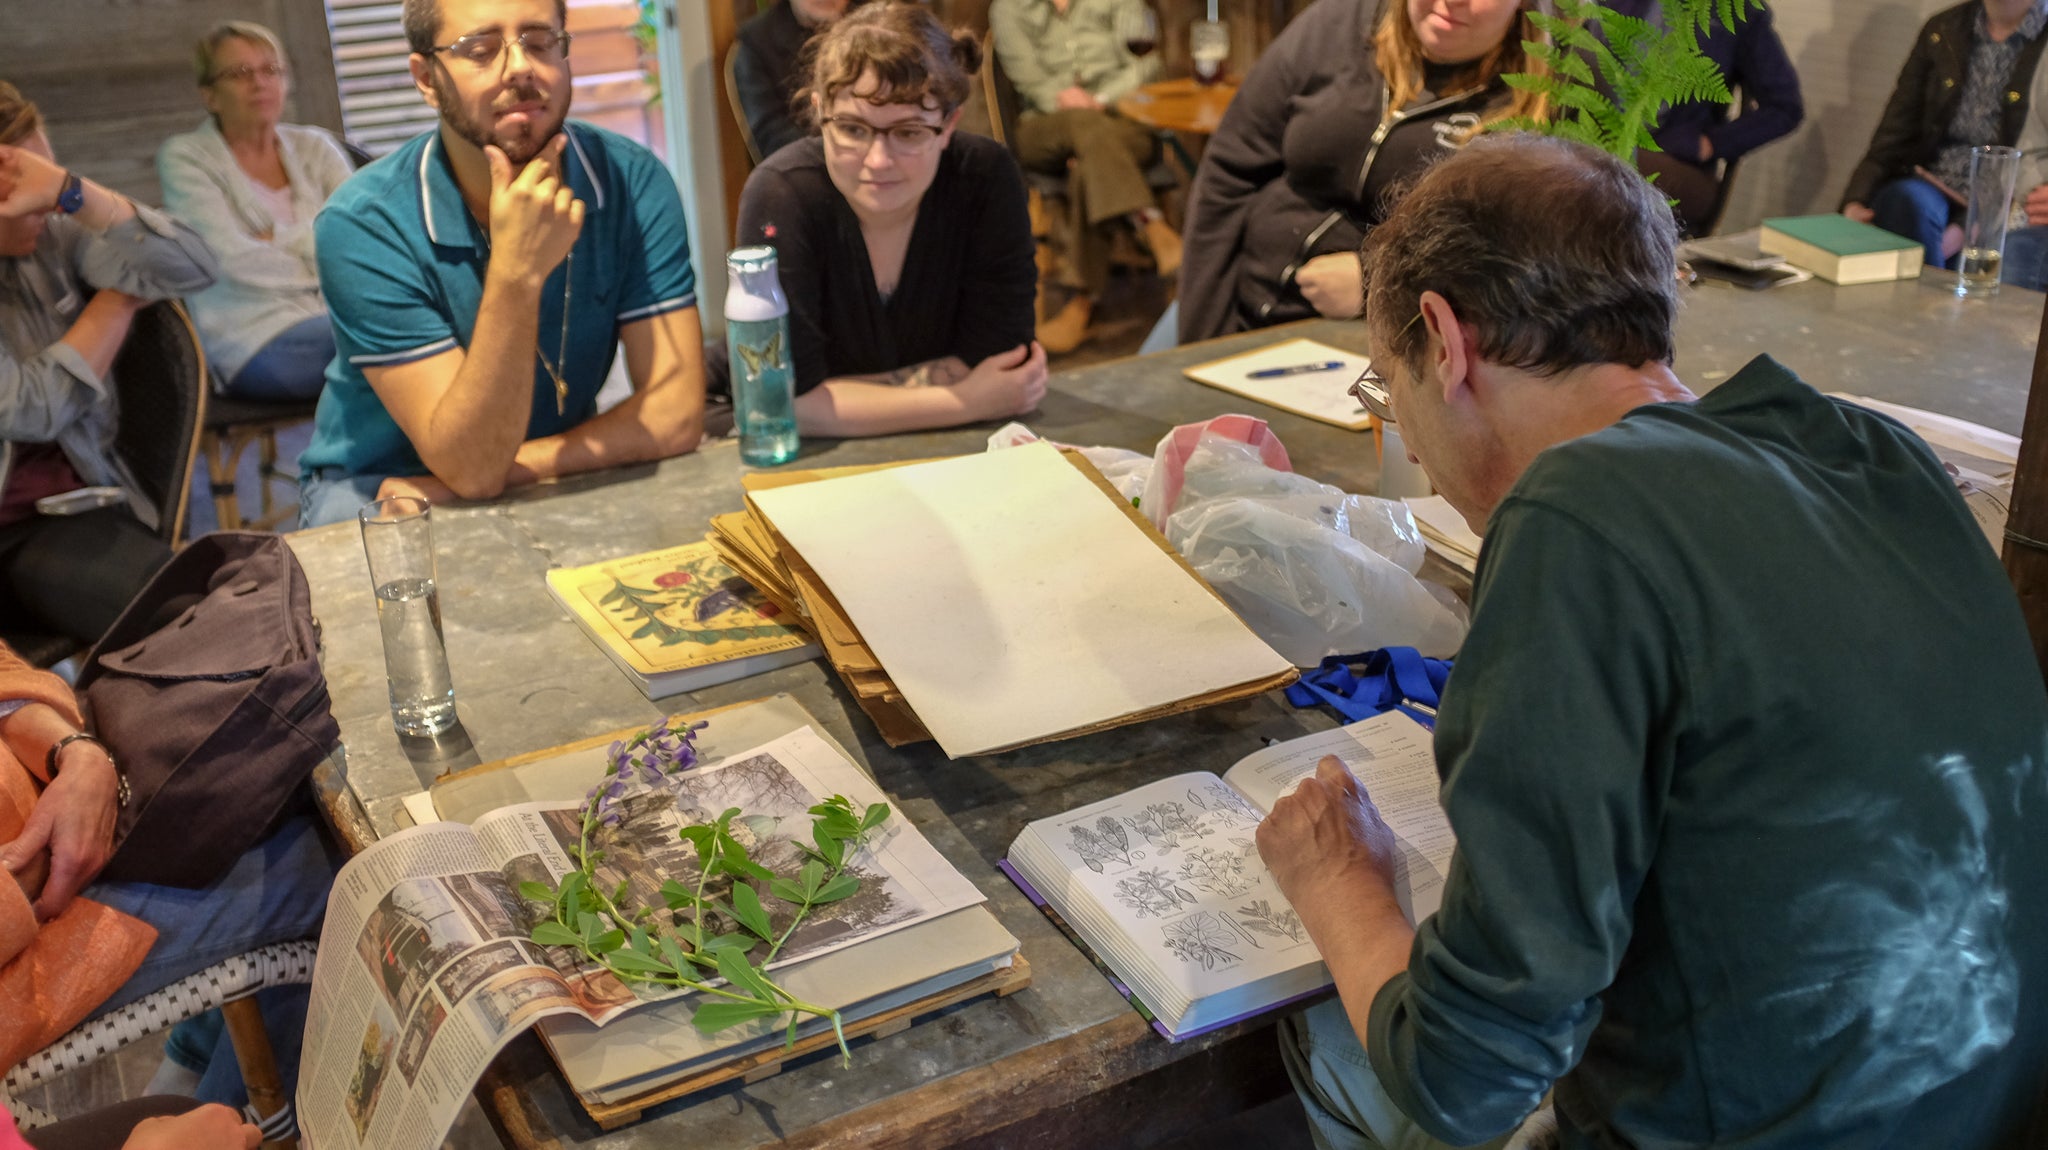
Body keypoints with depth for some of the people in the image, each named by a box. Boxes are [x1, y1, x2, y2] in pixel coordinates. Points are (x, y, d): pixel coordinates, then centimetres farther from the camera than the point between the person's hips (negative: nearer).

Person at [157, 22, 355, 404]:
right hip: (257, 342, -4)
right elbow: (236, 261, -8)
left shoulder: (315, 147, 17)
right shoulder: (185, 157, 6)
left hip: (339, 321, 4)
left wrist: (275, 239, -7)